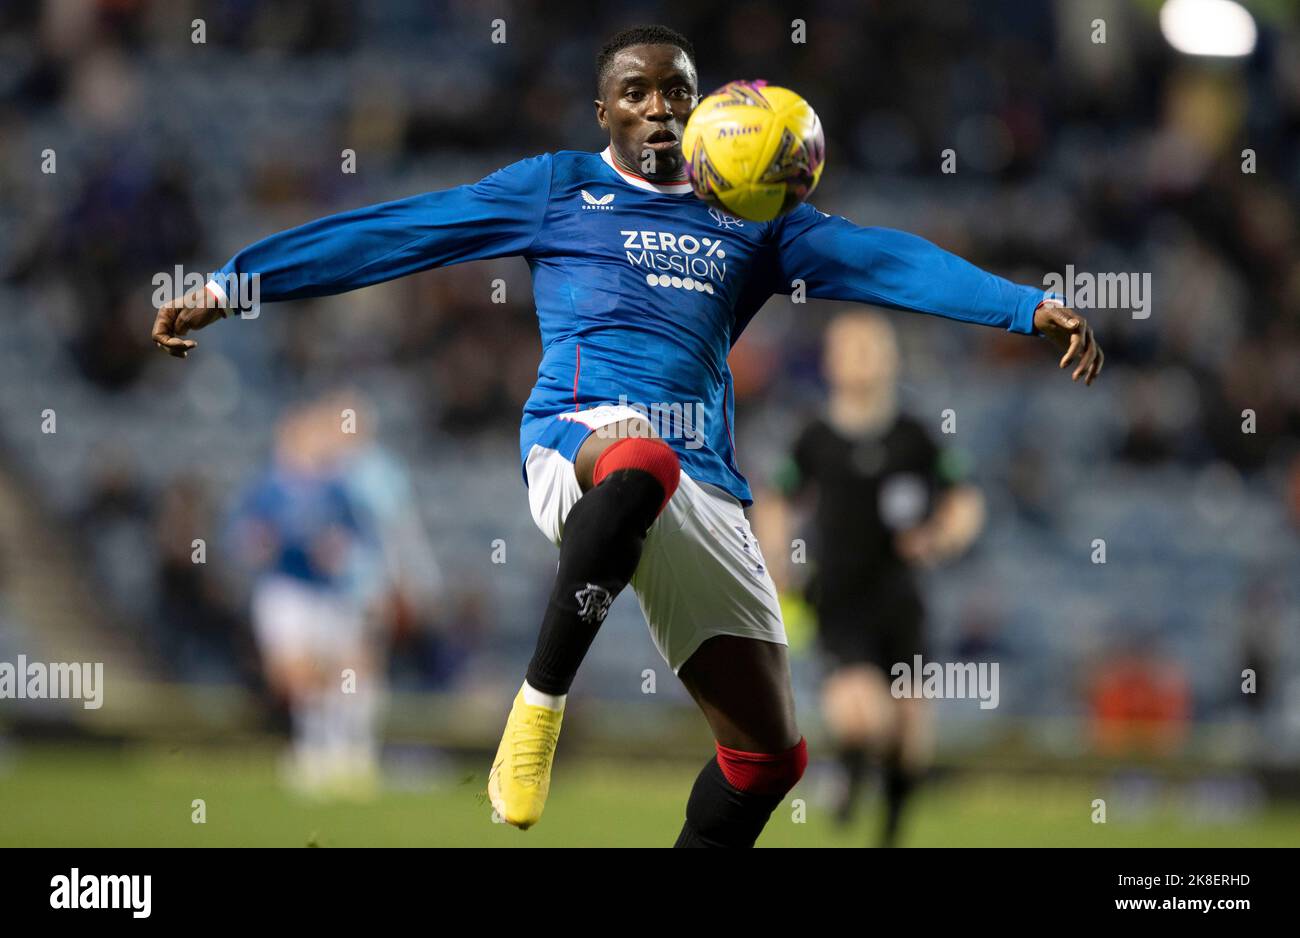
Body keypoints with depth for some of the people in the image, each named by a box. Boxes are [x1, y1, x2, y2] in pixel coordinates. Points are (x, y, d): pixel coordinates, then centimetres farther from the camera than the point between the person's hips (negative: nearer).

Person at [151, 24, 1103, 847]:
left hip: (706, 491, 5)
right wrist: (230, 282, 7)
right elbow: (386, 234, 12)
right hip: (578, 434, -5)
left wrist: (1031, 306, -1)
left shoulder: (750, 221, 22)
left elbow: (888, 260, 13)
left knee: (769, 752, 0)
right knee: (640, 460, -44)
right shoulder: (558, 189, 15)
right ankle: (540, 700, -32)